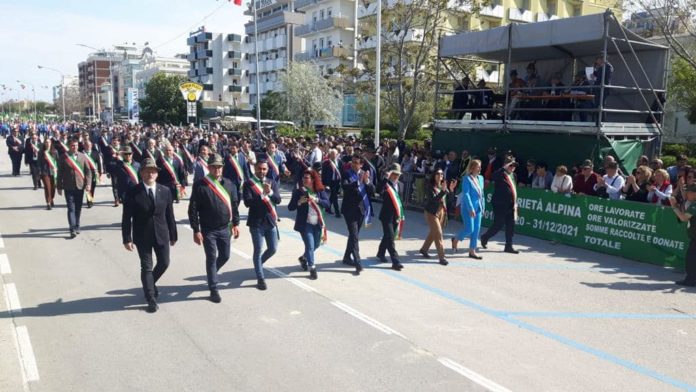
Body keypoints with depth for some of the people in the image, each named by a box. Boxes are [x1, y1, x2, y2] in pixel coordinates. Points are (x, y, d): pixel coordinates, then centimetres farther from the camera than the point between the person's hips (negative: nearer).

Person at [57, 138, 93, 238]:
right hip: (68, 187, -2)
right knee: (71, 208, -7)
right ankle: (72, 229, -10)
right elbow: (60, 173, 3)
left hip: (80, 186, 3)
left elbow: (88, 171, 6)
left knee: (78, 208, 11)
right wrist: (59, 187, 2)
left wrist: (88, 183, -4)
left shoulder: (82, 156, 5)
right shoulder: (63, 158, 0)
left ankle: (77, 227, 24)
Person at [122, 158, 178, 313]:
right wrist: (127, 239, -12)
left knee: (164, 263, 11)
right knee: (146, 267, 4)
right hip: (142, 236, -3)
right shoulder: (132, 192, -9)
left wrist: (173, 235, 6)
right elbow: (126, 218, -8)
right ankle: (151, 300, 17)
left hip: (162, 234, 3)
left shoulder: (165, 191, -1)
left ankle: (150, 284, 42)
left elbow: (169, 215, 4)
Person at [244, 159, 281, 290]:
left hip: (270, 221, 4)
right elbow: (247, 202, -18)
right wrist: (262, 194, -29)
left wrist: (270, 192, -24)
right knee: (258, 250, 1)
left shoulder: (272, 183, 6)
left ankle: (258, 264, 38)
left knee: (273, 249, 10)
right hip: (256, 222, -4)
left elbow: (278, 200, -5)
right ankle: (260, 279, 12)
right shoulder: (248, 183, -7)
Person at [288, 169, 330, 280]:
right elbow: (290, 207, -6)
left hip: (318, 223, 4)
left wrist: (316, 200, -24)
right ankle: (312, 268, 5)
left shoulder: (320, 191, 1)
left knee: (316, 245, 17)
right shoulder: (298, 191, -5)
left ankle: (304, 258, 45)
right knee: (310, 246, -9)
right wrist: (299, 202, -24)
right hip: (305, 224, -4)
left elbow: (327, 203, -9)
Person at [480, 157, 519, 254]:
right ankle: (485, 238, 22)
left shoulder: (512, 175, 14)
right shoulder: (500, 174, -10)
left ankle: (509, 246, 16)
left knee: (510, 226, 7)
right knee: (498, 225, -2)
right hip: (500, 205, -7)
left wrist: (515, 203, 19)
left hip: (511, 205, 7)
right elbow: (495, 176, -35)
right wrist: (505, 167, -35)